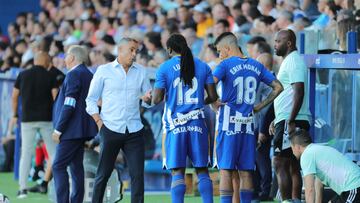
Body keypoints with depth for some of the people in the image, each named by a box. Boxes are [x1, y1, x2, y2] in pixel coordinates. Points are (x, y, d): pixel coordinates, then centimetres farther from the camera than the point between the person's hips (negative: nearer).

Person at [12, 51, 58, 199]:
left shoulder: (23, 75, 3)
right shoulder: (49, 77, -1)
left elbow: (14, 97, 6)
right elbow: (56, 97, -7)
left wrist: (15, 115, 17)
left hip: (27, 119, 1)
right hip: (46, 119, -1)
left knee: (26, 153, 2)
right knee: (53, 152, 7)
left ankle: (23, 188, -5)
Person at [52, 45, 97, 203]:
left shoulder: (73, 75, -13)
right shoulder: (89, 75, 15)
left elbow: (69, 106, -19)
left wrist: (58, 129, -15)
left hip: (72, 129, -10)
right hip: (83, 130, 10)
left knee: (59, 166, -10)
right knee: (76, 166, 11)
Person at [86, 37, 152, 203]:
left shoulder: (140, 72, 12)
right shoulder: (104, 71, 4)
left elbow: (149, 97, 16)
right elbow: (91, 99, 6)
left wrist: (148, 98, -9)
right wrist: (99, 122, -5)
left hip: (135, 131, 2)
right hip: (111, 129, -2)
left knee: (138, 174, -3)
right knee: (103, 174, 2)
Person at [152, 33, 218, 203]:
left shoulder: (165, 68, -2)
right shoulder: (202, 66, 7)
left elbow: (156, 100, -5)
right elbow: (213, 96, 5)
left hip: (175, 124, -2)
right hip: (197, 124, 2)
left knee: (177, 172, -3)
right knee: (202, 170, 7)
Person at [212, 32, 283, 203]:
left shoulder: (226, 65, -6)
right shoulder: (256, 66, 11)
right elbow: (278, 87, 15)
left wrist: (213, 103, -8)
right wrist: (260, 106, 15)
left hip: (229, 125, -5)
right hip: (248, 125, 5)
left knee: (225, 170, -4)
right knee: (245, 172, 7)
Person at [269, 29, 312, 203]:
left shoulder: (294, 61, -11)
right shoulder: (289, 61, 22)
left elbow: (299, 93, -21)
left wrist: (290, 121, -25)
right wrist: (277, 120, 27)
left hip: (291, 122, -11)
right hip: (287, 120, 11)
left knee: (280, 164, -13)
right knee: (293, 166, 10)